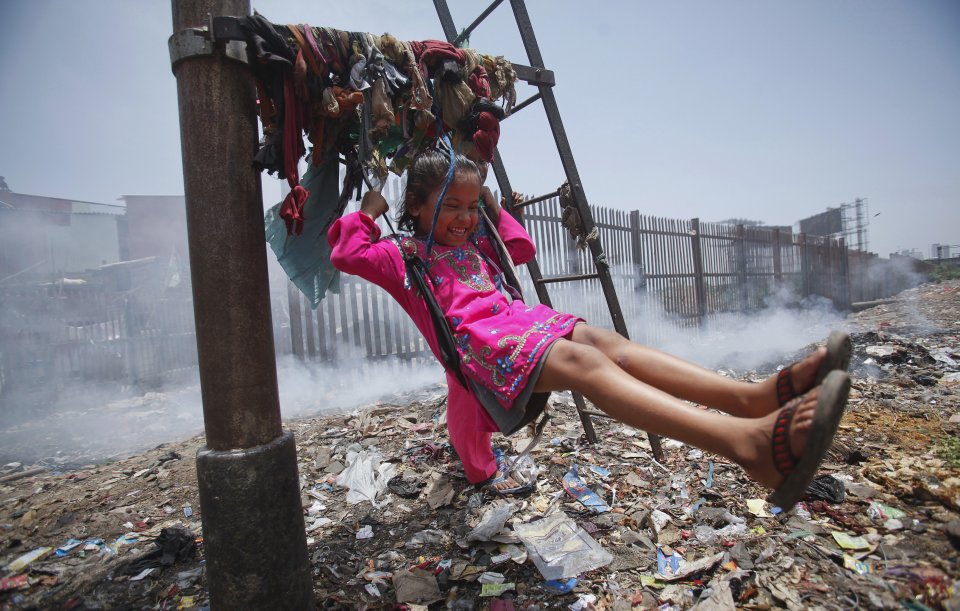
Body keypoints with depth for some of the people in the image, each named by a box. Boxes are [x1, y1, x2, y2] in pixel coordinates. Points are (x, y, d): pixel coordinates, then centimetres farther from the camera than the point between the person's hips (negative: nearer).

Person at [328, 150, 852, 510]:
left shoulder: (474, 243, 31)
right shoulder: (402, 253, 13)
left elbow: (522, 247, 42)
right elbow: (346, 252, 5)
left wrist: (492, 206, 37)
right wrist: (367, 209, 14)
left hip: (518, 319, 8)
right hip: (478, 342, -8)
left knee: (607, 343, -20)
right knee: (583, 362, -34)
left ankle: (756, 396, -35)